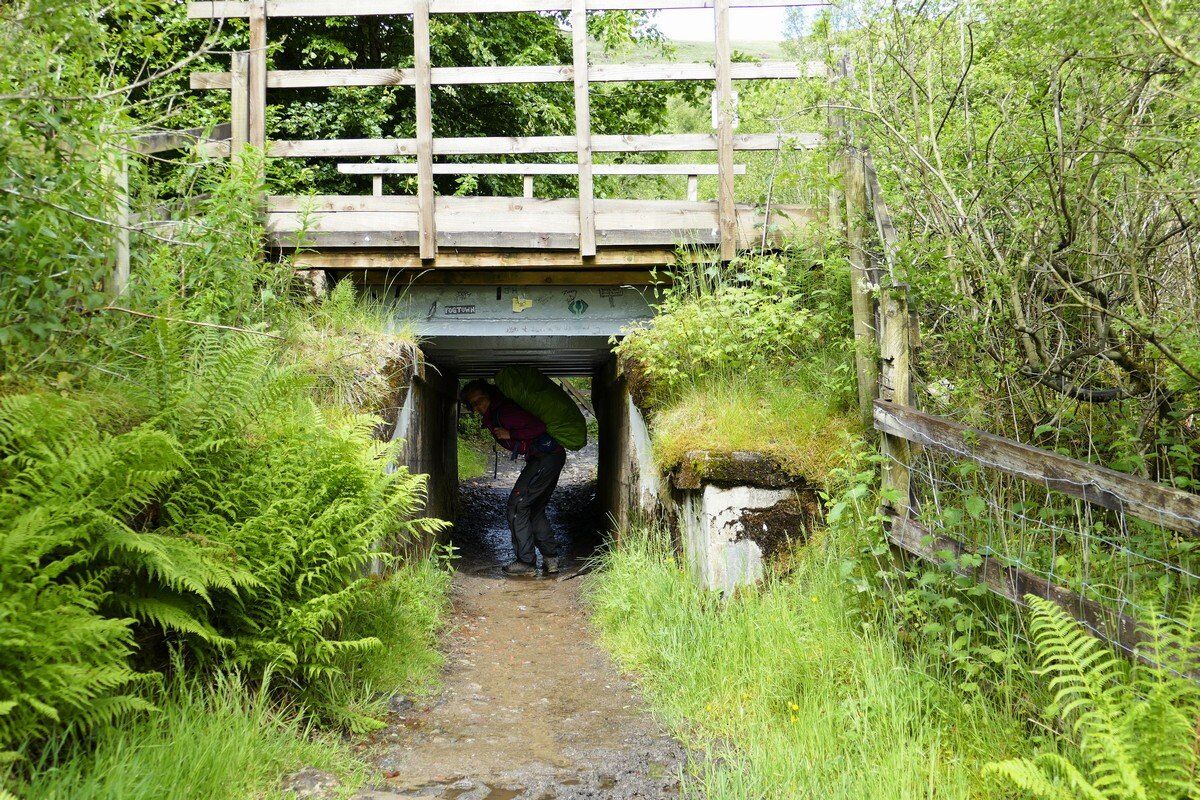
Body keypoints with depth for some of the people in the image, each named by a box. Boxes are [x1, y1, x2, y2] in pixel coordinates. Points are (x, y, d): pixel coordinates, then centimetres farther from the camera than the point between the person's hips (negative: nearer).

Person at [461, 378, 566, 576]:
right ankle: (551, 558, 14)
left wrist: (510, 434, -17)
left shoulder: (504, 410, -15)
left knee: (517, 505, -5)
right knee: (535, 510, 16)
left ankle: (526, 562, -2)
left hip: (546, 457, -10)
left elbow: (538, 427, -21)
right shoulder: (491, 419, 16)